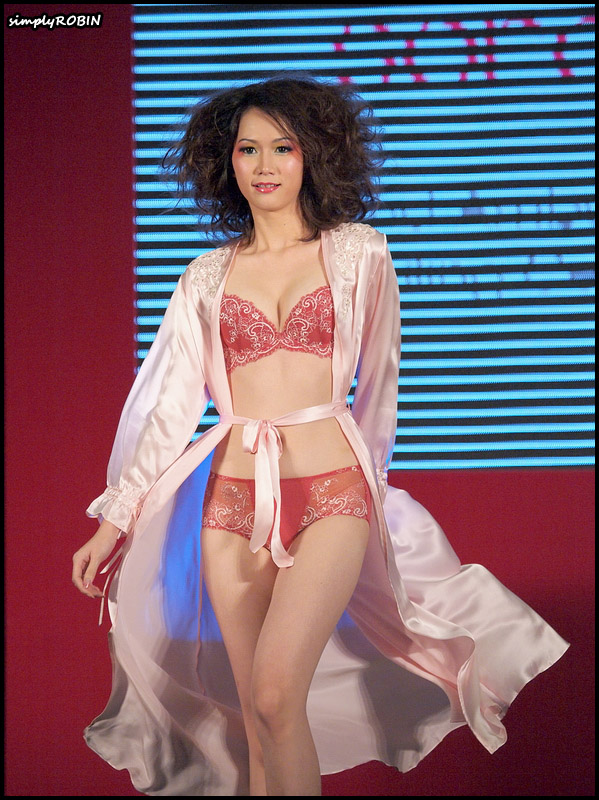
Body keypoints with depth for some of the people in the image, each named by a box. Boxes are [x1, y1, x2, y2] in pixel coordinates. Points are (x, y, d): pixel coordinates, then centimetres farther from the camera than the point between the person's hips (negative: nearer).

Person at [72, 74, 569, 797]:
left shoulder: (358, 253, 6)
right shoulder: (207, 277, 11)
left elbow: (379, 381, 15)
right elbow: (173, 404, 9)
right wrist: (113, 520, 5)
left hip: (331, 493, -3)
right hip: (232, 498, 3)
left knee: (276, 693, -22)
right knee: (256, 717, 3)